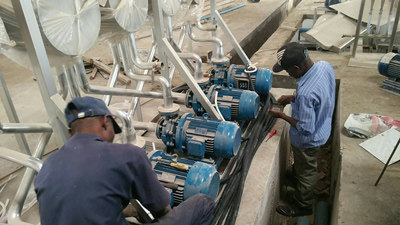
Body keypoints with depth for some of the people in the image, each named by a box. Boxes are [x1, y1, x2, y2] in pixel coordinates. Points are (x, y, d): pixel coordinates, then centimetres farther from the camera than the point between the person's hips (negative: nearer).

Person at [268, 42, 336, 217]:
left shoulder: (305, 93, -42)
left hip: (308, 140, -7)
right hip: (322, 128, 7)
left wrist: (283, 116, -19)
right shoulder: (325, 65, -16)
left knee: (305, 172, 19)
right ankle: (297, 176, 62)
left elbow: (305, 129, -31)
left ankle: (302, 206, 44)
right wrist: (293, 98, -3)